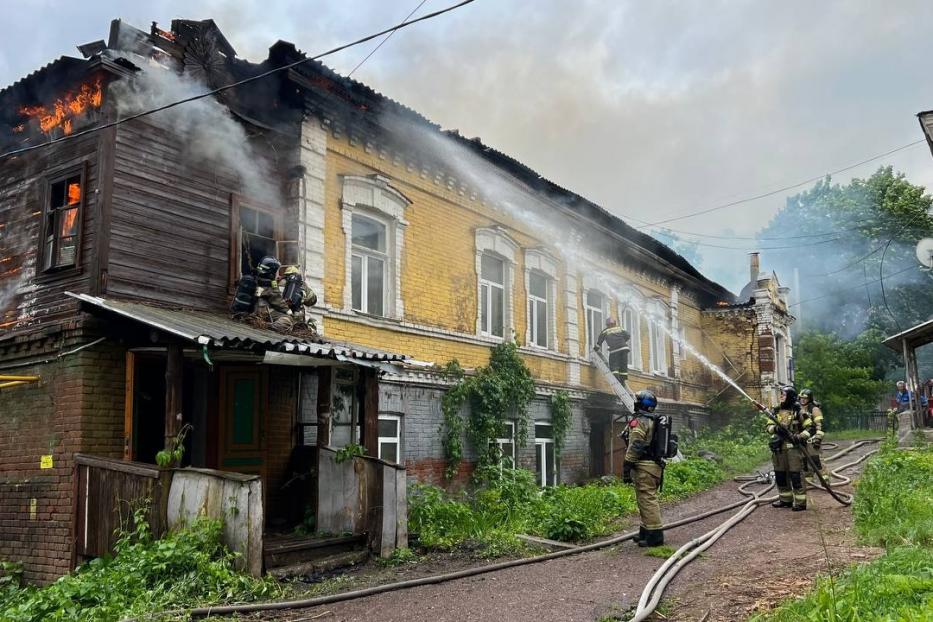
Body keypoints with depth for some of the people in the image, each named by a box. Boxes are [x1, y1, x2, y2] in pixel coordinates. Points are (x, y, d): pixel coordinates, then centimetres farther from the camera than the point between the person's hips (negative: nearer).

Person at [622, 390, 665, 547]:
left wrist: (626, 468, -16)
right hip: (656, 464, 10)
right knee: (648, 499, 16)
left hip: (643, 466, -10)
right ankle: (646, 532, 24)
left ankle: (654, 535, -8)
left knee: (647, 500, -8)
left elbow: (634, 447, -19)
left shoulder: (639, 421, -13)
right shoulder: (655, 421, 17)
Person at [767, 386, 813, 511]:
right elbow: (769, 427, 7)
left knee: (796, 475, -6)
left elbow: (809, 427, 1)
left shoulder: (798, 411, -2)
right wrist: (776, 428, -14)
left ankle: (800, 502, 0)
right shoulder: (776, 411, 10)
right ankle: (785, 499, 23)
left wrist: (800, 437, -14)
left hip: (793, 447, -5)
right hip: (778, 447, 5)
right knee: (780, 475, 11)